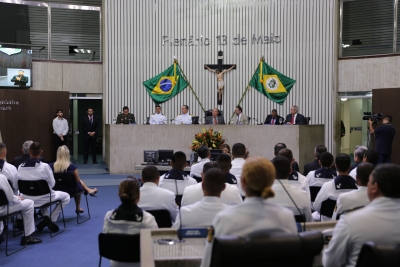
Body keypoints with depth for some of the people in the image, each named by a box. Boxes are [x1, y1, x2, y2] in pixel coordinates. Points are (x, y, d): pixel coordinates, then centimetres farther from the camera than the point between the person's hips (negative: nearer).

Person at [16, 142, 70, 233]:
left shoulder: (20, 167, -9)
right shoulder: (44, 166, -22)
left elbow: (17, 186, 0)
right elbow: (52, 184, -11)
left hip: (27, 199, 5)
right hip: (43, 199, -5)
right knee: (66, 196, 21)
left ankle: (46, 216, 18)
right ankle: (51, 220, 10)